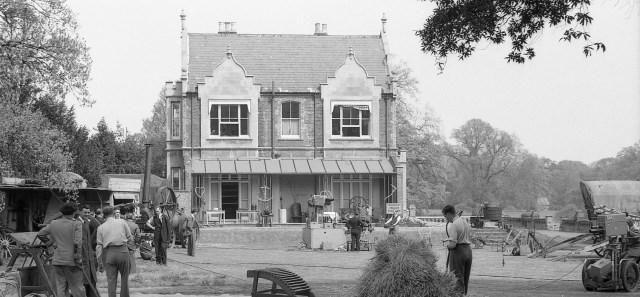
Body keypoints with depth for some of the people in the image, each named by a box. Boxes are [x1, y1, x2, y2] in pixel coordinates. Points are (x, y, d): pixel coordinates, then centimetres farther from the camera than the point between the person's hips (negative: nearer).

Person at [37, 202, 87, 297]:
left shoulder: (54, 224, 8)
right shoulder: (76, 224, -8)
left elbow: (40, 234, 17)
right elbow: (78, 243, -16)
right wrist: (78, 258, -9)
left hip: (57, 261, 4)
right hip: (71, 261, -4)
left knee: (60, 287, 7)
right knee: (77, 287, 3)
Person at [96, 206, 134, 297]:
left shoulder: (101, 227, 10)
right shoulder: (122, 222, 8)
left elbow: (99, 246, 7)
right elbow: (130, 238, 5)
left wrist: (100, 262, 10)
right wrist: (129, 248, 16)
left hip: (109, 253, 1)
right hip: (123, 251, -1)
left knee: (111, 280, 3)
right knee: (124, 278, 10)